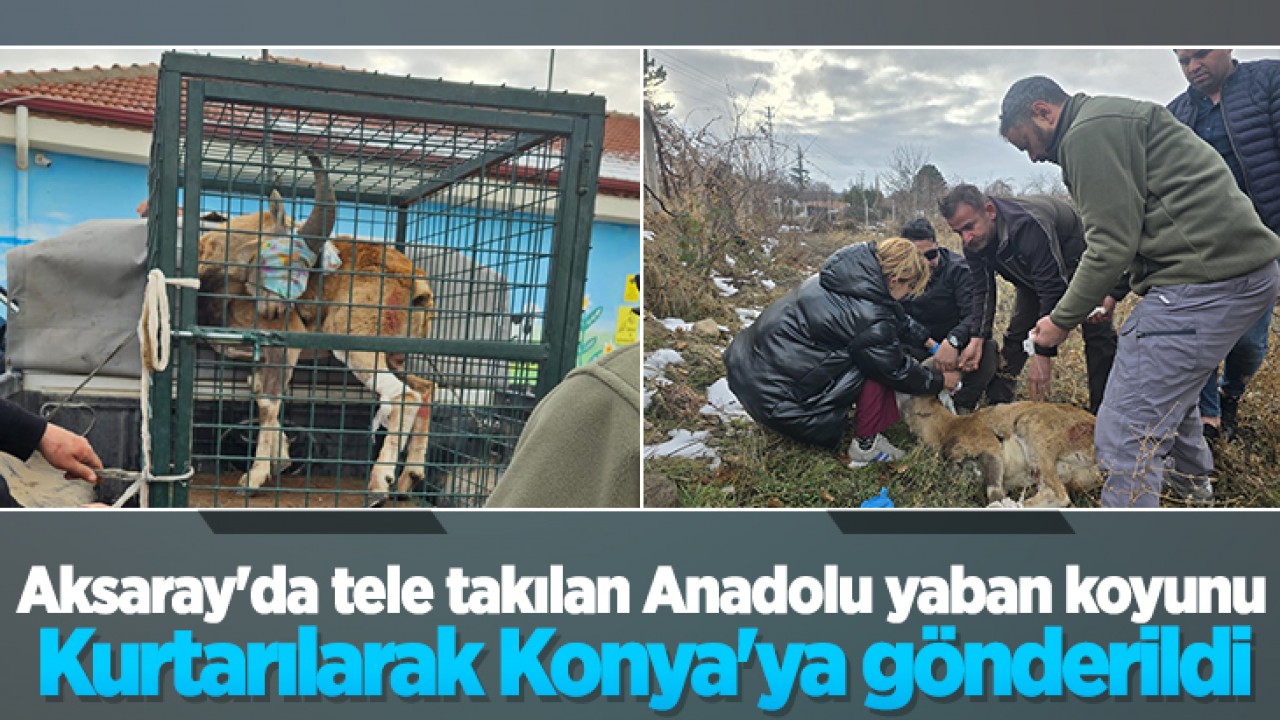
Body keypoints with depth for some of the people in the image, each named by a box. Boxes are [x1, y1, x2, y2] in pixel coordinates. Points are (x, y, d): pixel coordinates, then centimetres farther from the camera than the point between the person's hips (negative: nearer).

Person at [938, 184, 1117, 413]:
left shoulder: (1028, 226, -45)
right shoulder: (973, 242, -21)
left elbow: (1053, 291, -43)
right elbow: (983, 291, -12)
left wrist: (1043, 355, -44)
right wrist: (977, 338, -28)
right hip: (1032, 272, 6)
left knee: (1097, 332, -13)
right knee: (1017, 331, 1)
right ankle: (996, 403, 6)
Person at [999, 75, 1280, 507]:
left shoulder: (1089, 132, -10)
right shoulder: (1114, 121, 23)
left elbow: (1112, 244, -15)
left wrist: (1062, 321, -5)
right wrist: (1110, 295, 24)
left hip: (1205, 276, -11)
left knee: (1124, 435, -11)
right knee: (1170, 381, 34)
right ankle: (1191, 481, 58)